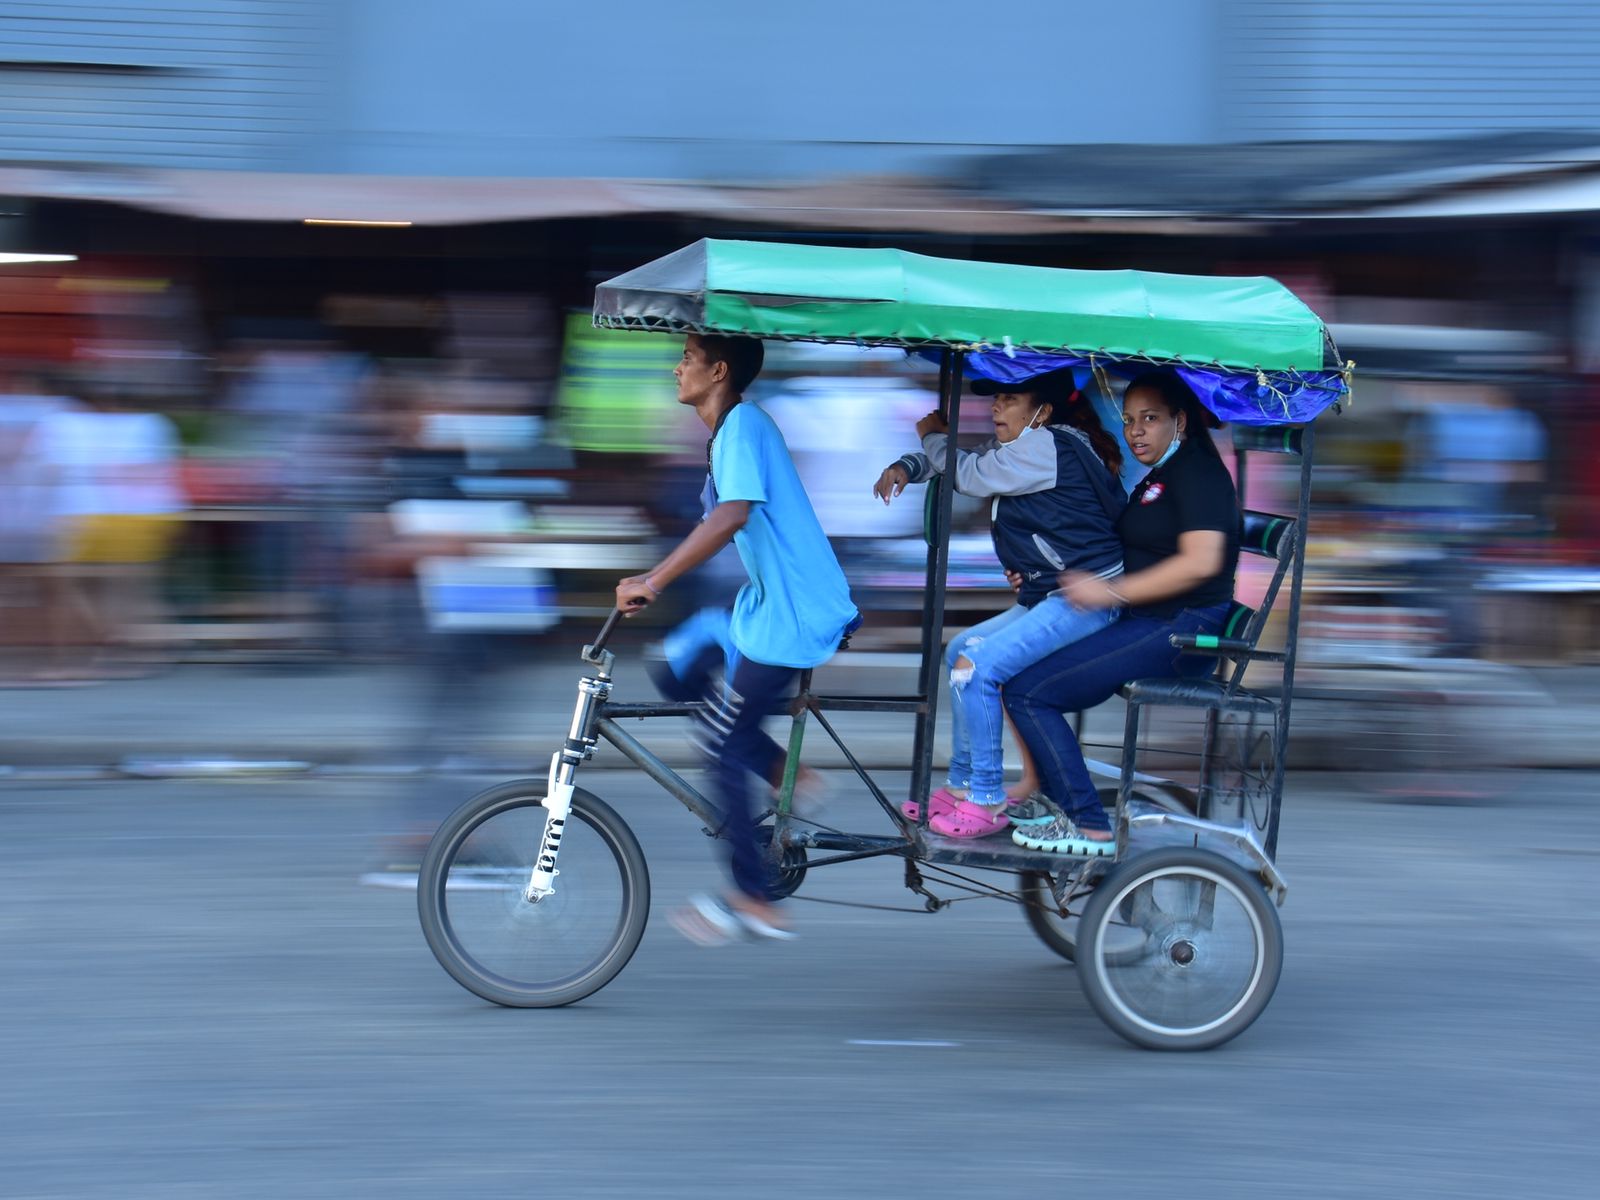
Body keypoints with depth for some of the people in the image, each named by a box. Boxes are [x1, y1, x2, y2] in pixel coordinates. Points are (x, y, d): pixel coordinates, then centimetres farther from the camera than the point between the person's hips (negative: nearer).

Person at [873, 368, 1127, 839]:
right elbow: (967, 460, 26)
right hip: (1049, 597, 11)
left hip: (1088, 600, -11)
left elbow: (970, 475, -11)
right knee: (960, 651, 17)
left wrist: (935, 436, 9)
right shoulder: (1019, 447, 17)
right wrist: (906, 467, 6)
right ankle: (961, 786, 20)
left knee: (976, 665, -19)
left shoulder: (1047, 446, -14)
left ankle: (986, 802, -12)